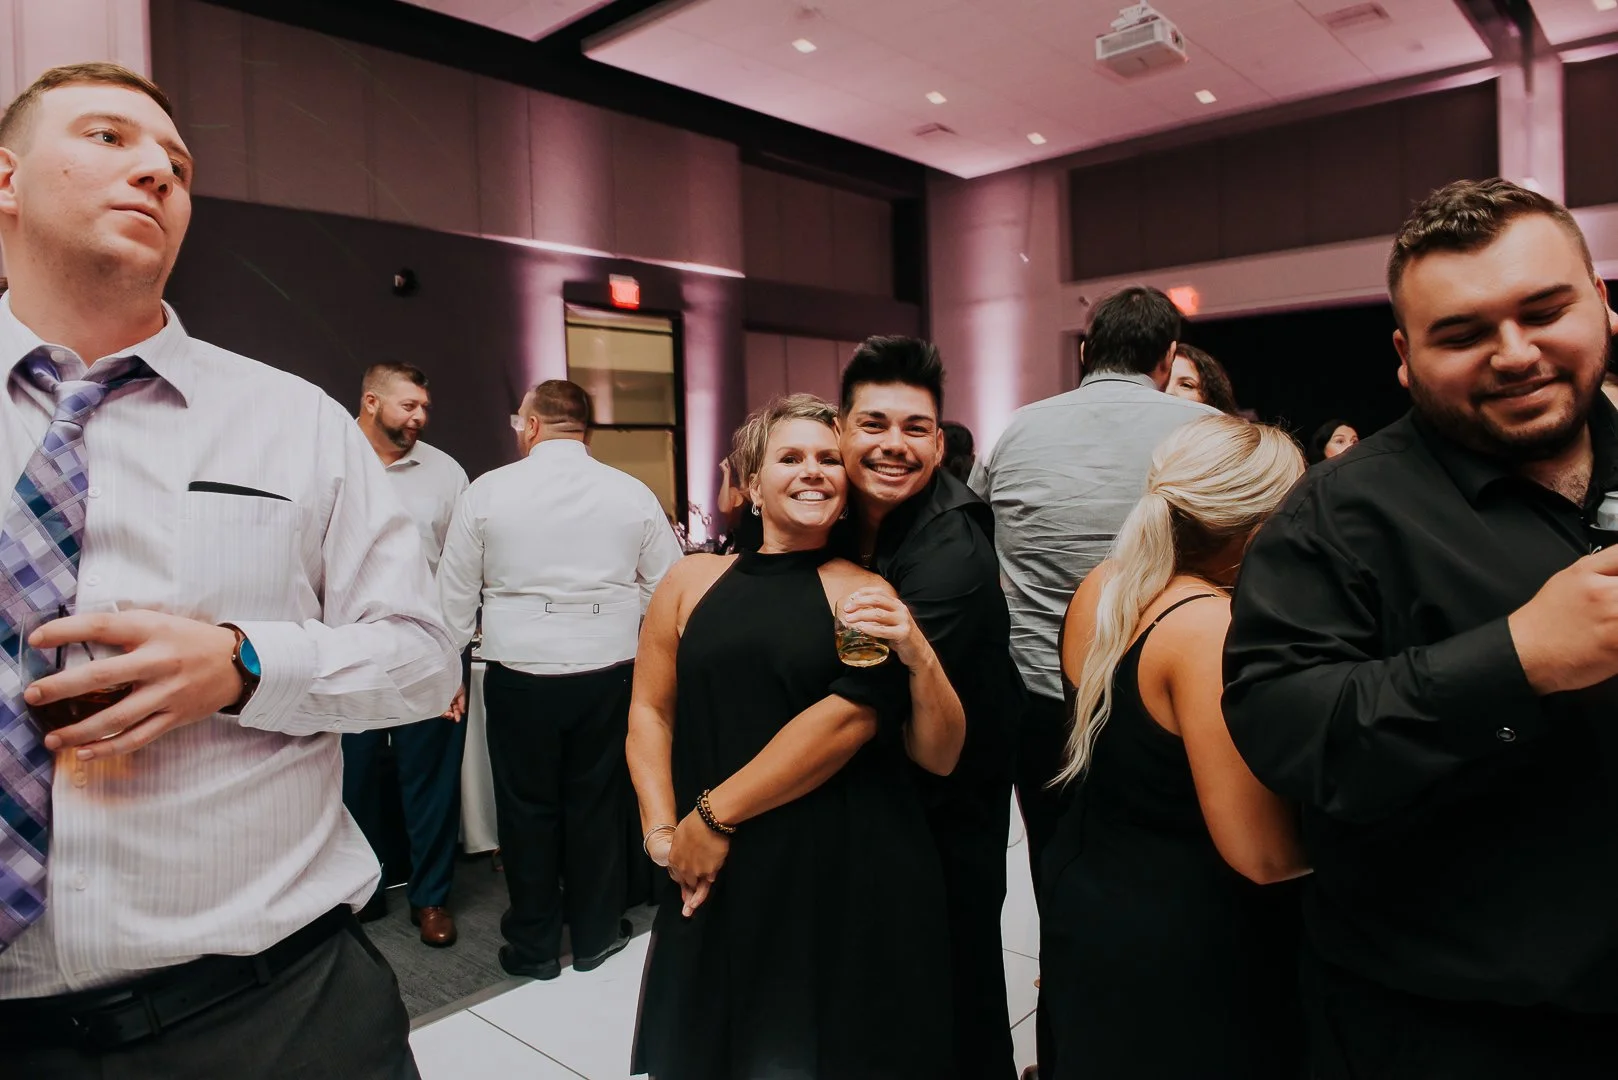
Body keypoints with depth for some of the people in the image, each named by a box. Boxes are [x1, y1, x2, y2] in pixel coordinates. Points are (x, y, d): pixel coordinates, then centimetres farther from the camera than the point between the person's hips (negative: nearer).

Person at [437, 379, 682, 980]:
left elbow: (455, 596, 1)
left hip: (518, 677, -1)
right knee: (597, 806, 13)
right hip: (607, 675, 1)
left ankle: (534, 948, 27)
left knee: (528, 811, 12)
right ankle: (595, 937, 29)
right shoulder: (632, 494, -2)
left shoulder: (487, 492, -4)